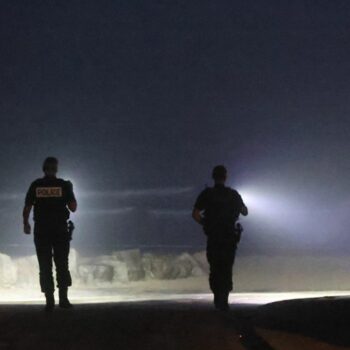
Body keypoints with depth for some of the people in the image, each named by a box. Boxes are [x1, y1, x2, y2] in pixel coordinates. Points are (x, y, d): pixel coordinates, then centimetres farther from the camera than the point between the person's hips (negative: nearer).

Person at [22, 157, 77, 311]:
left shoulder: (36, 185, -1)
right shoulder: (63, 185, -2)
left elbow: (27, 208, -1)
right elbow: (73, 207, 0)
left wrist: (26, 224, 15)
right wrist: (70, 191, 15)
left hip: (41, 231, 0)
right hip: (60, 230, 0)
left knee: (45, 266, 4)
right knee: (62, 265, 9)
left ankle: (49, 301, -3)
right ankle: (63, 299, 0)